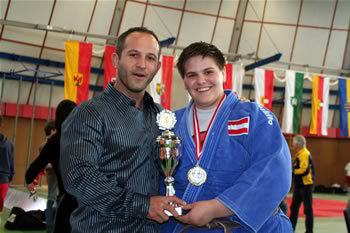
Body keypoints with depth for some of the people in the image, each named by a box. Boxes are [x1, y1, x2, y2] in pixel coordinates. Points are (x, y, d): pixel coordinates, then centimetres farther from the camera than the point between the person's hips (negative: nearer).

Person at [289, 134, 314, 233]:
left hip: (306, 185, -10)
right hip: (299, 185, 10)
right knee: (294, 207, 13)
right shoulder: (299, 154, 13)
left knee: (308, 209, -1)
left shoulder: (305, 154, -17)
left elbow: (304, 170, -25)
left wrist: (291, 172, -18)